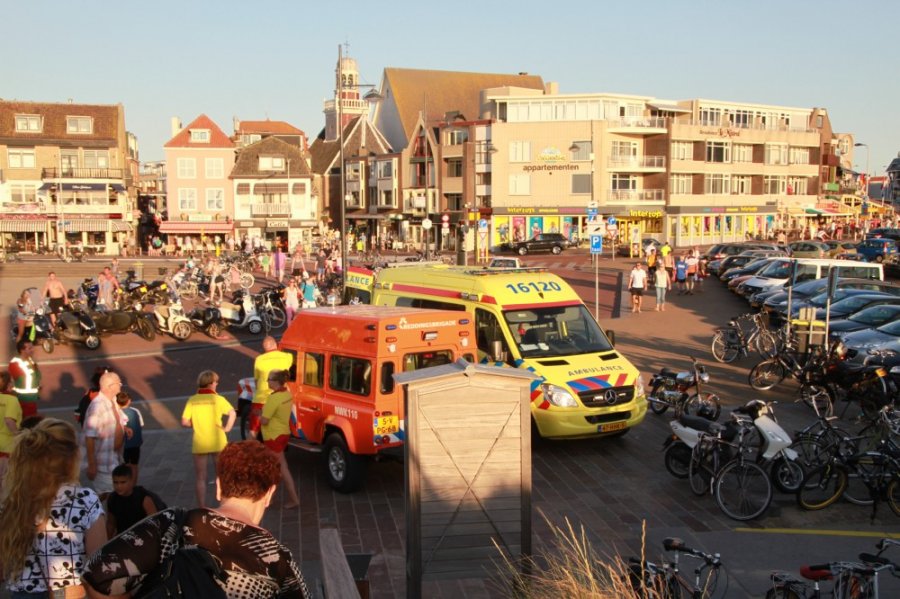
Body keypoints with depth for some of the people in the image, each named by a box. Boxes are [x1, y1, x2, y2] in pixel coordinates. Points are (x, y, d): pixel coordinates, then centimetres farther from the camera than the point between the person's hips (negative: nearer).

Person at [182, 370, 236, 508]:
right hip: (218, 443, -1)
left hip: (199, 444, 1)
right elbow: (232, 413, -22)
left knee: (201, 478, 11)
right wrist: (227, 428, -10)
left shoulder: (192, 400, -2)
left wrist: (196, 424, 12)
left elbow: (184, 422, -5)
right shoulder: (218, 399, -7)